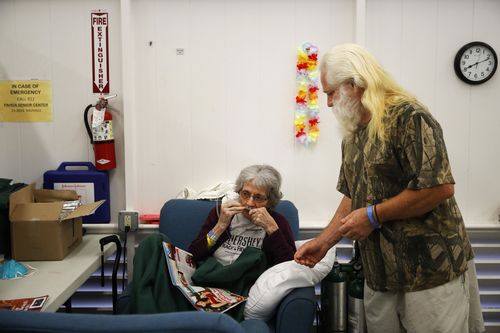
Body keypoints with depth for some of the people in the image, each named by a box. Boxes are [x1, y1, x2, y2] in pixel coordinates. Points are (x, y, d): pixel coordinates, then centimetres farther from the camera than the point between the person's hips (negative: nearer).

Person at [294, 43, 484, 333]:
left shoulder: (408, 116, -15)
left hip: (432, 272, -7)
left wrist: (374, 215, -17)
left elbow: (441, 187, -23)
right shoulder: (353, 134, 12)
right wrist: (324, 242, 10)